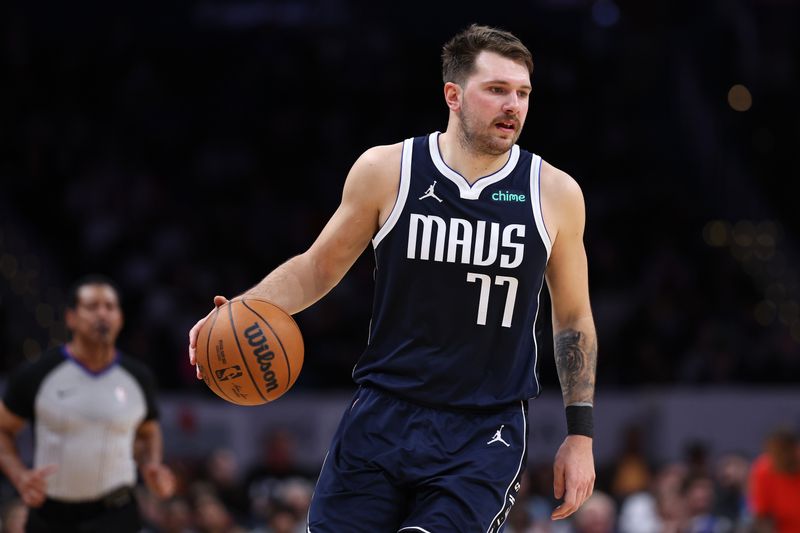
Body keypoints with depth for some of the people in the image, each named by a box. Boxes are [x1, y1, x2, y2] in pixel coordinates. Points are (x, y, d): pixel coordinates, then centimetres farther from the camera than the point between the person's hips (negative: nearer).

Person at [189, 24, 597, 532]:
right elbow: (318, 267, 10)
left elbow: (574, 317, 11)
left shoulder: (555, 193, 0)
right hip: (383, 416, 1)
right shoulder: (386, 171, -2)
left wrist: (580, 433, 7)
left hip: (486, 433, -1)